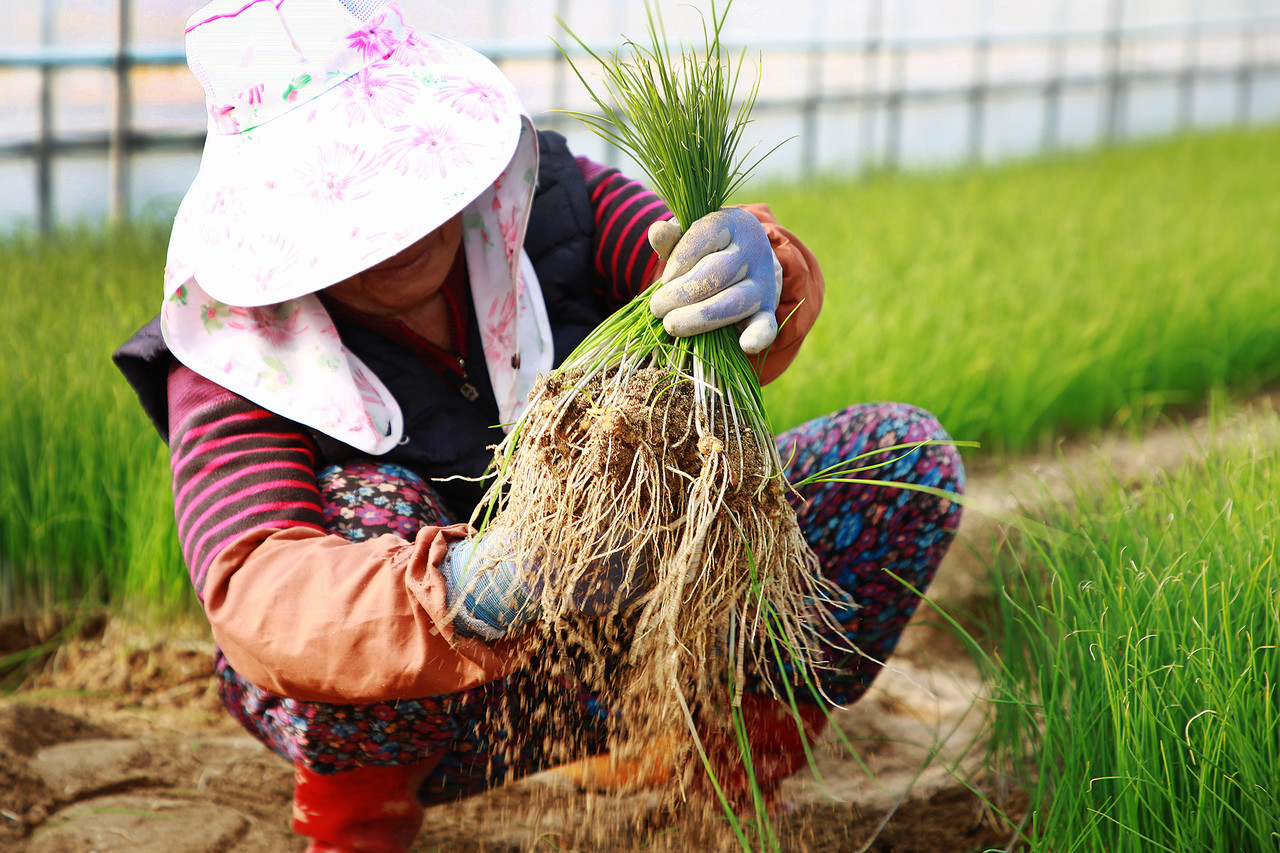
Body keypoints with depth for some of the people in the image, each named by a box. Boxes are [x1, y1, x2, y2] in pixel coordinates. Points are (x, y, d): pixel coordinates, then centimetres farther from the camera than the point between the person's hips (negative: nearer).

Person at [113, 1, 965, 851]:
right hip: (416, 710, -3)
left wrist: (759, 272, -52)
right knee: (369, 509, -37)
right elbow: (256, 599, -37)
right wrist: (464, 596, -57)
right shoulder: (234, 351, -23)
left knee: (904, 458, -11)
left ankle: (744, 750, 6)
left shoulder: (545, 200, -12)